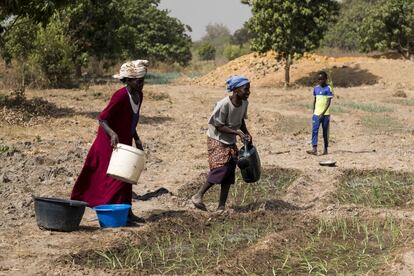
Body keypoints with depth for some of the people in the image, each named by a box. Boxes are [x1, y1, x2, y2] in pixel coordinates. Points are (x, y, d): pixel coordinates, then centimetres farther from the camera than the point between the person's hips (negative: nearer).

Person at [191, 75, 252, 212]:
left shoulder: (244, 103, -5)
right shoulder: (223, 105, -27)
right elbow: (219, 126, -21)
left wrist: (246, 133, -5)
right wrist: (236, 132, -28)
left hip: (230, 141, 7)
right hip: (217, 139, -7)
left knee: (230, 171, 3)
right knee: (220, 168, -18)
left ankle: (221, 206, 10)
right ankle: (198, 196, -3)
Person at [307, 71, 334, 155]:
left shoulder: (328, 89, -6)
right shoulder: (316, 88, 9)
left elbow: (329, 102, -10)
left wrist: (323, 113, -17)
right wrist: (314, 111, 13)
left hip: (325, 114, -4)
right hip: (316, 113, 4)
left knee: (325, 132, 4)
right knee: (314, 130, -9)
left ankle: (325, 149, 15)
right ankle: (314, 149, -16)